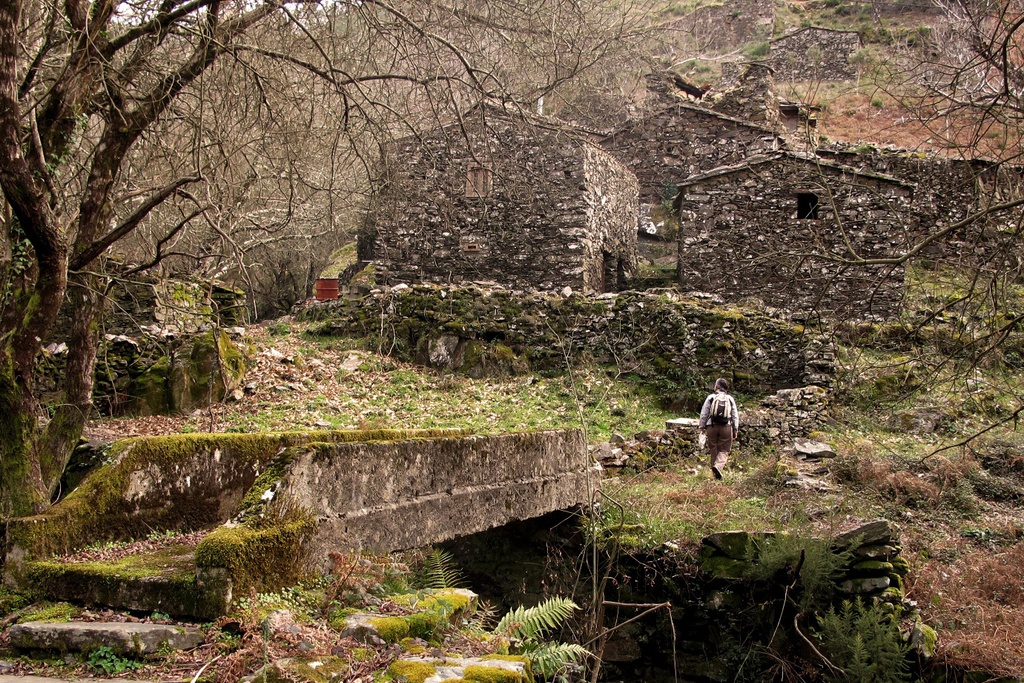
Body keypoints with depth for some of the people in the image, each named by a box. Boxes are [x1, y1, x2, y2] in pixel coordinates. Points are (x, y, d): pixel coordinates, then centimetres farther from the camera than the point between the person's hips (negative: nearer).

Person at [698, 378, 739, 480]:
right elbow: (735, 416, 6)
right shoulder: (730, 399, 7)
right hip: (726, 427, 0)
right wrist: (735, 430, 11)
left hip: (712, 426, 0)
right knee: (724, 450, 4)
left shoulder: (711, 397, 2)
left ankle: (714, 470, 17)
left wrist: (701, 427, 7)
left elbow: (704, 413, 1)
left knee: (713, 449, 12)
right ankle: (718, 466, -21)